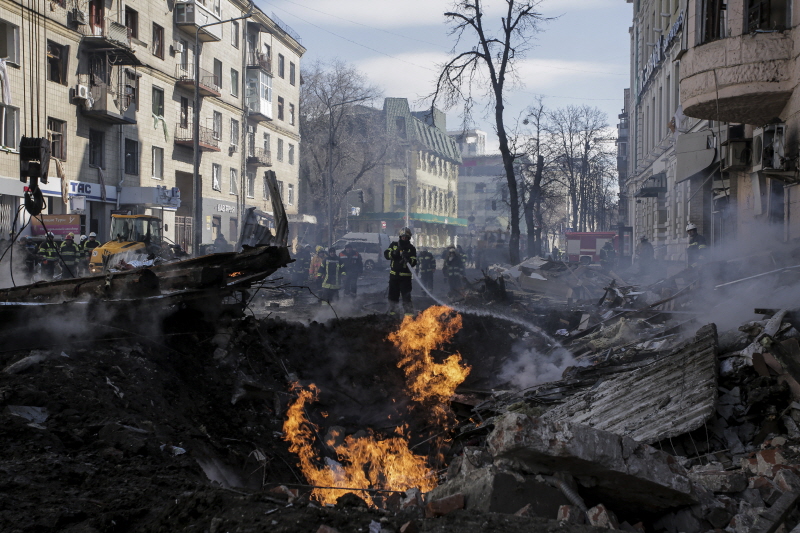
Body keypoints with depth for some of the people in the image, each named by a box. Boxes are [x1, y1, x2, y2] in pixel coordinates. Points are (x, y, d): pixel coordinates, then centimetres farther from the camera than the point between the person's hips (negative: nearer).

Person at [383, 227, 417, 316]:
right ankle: (392, 311, 24)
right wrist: (394, 253, -21)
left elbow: (414, 262, -8)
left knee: (406, 295, -8)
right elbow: (386, 254, -3)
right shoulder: (394, 245, 8)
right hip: (394, 274, 3)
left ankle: (409, 312, -6)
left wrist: (408, 258, -29)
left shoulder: (411, 248, 0)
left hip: (405, 276, -3)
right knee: (393, 294, 12)